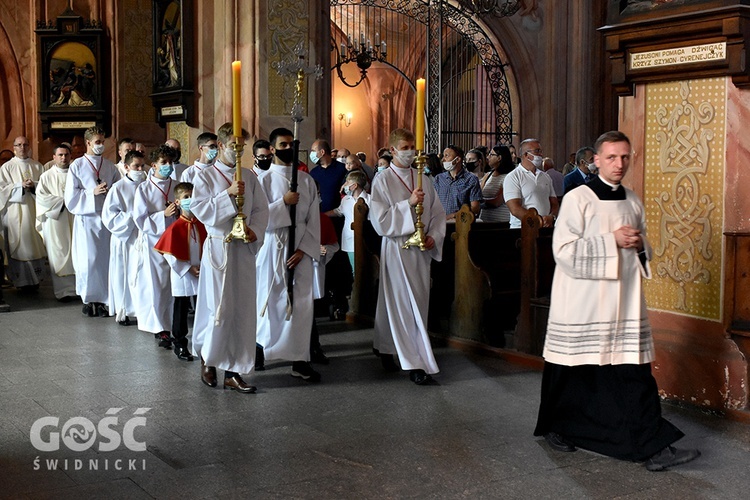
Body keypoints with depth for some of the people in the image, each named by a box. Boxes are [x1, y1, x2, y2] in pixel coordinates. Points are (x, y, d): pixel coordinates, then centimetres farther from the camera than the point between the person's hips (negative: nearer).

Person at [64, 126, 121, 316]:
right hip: (86, 218, -2)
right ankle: (88, 299, 9)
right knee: (88, 260, -3)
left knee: (105, 259, 2)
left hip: (107, 218, 3)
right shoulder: (77, 165, 2)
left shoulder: (110, 166, 10)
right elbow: (71, 195, -2)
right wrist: (93, 192, -12)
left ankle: (103, 298, 9)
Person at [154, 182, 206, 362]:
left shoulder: (201, 225, 2)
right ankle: (179, 344, 16)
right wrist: (188, 268, -14)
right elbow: (169, 254, -12)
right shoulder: (175, 227, -11)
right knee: (181, 309, 6)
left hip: (201, 272, 4)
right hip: (182, 274, -4)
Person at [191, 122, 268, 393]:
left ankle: (234, 371, 11)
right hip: (218, 247, -4)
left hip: (244, 249, 4)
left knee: (242, 310, 4)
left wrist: (255, 230, -9)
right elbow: (199, 209, -11)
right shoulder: (206, 177, 0)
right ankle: (207, 358, 20)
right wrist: (228, 194, -18)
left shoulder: (249, 177, 9)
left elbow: (261, 209, 9)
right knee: (219, 309, -5)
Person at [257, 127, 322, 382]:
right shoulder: (264, 179, 2)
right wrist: (283, 202, -16)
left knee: (302, 302, -2)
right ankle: (260, 348, 23)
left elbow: (314, 219, 4)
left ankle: (299, 360, 2)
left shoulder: (307, 180, 9)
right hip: (273, 246, -2)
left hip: (301, 248, 2)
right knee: (271, 300, 3)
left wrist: (304, 249, -7)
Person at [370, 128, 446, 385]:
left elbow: (438, 212, 13)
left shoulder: (423, 179, 10)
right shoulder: (383, 180, -4)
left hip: (422, 248, 6)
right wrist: (408, 203, -19)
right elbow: (379, 218, -12)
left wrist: (434, 236, -3)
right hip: (396, 248, -5)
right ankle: (415, 363, -4)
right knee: (404, 304, -6)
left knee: (419, 303, 9)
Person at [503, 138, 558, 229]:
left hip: (546, 229, 5)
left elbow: (554, 203, 19)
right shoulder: (512, 177, -1)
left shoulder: (546, 177, 19)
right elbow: (515, 209, -10)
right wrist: (539, 222, -13)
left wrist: (552, 217, -4)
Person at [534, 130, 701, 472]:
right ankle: (555, 428, 29)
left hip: (625, 300, 5)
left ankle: (653, 448, 3)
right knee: (574, 371, 7)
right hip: (583, 302, -4)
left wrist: (639, 245, -3)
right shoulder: (577, 199, -7)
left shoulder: (633, 202, 11)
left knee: (635, 374, 0)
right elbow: (564, 251, -15)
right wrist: (612, 240, -16)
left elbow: (644, 248, 21)